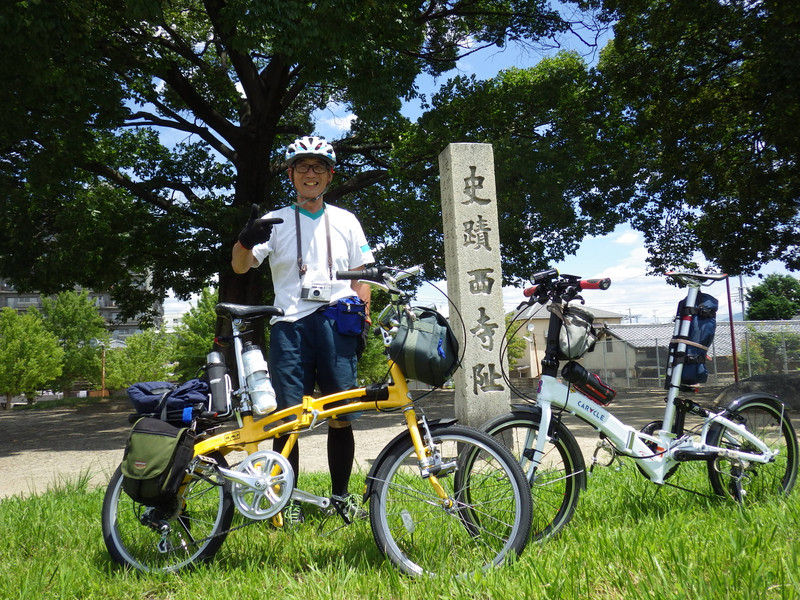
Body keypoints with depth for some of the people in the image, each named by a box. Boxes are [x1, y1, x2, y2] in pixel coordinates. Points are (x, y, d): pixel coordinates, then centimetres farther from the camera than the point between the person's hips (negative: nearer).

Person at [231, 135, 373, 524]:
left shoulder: (345, 221, 17)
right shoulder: (276, 221, 11)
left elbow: (361, 276, 17)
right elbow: (240, 266, 0)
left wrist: (363, 319, 4)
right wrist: (246, 241, -22)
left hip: (336, 322, 1)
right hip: (290, 323, -1)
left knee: (341, 416, 0)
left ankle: (340, 495, 14)